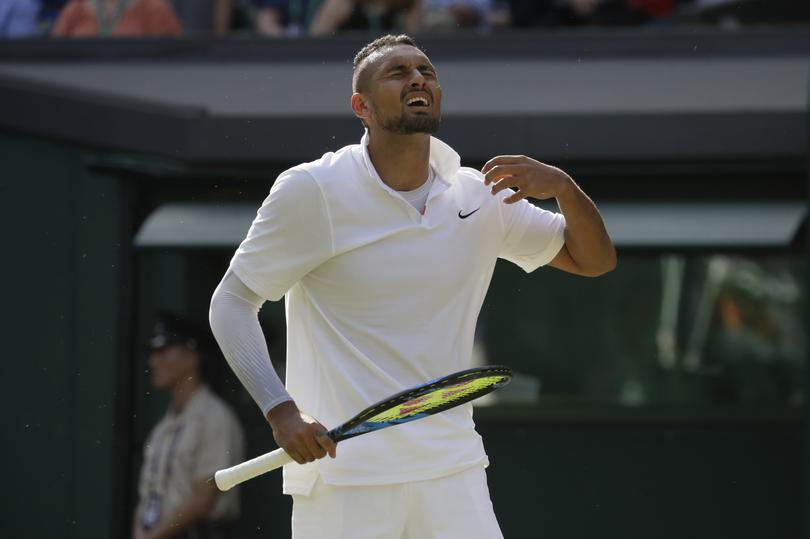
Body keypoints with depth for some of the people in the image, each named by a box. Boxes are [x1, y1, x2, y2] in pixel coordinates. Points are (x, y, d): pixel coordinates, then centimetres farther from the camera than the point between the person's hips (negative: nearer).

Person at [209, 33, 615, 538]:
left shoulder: (481, 197, 7)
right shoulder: (311, 190, -6)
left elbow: (595, 260, 13)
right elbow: (231, 302, -3)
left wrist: (563, 186, -8)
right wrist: (281, 410, -17)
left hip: (452, 471, 4)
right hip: (341, 473, -3)